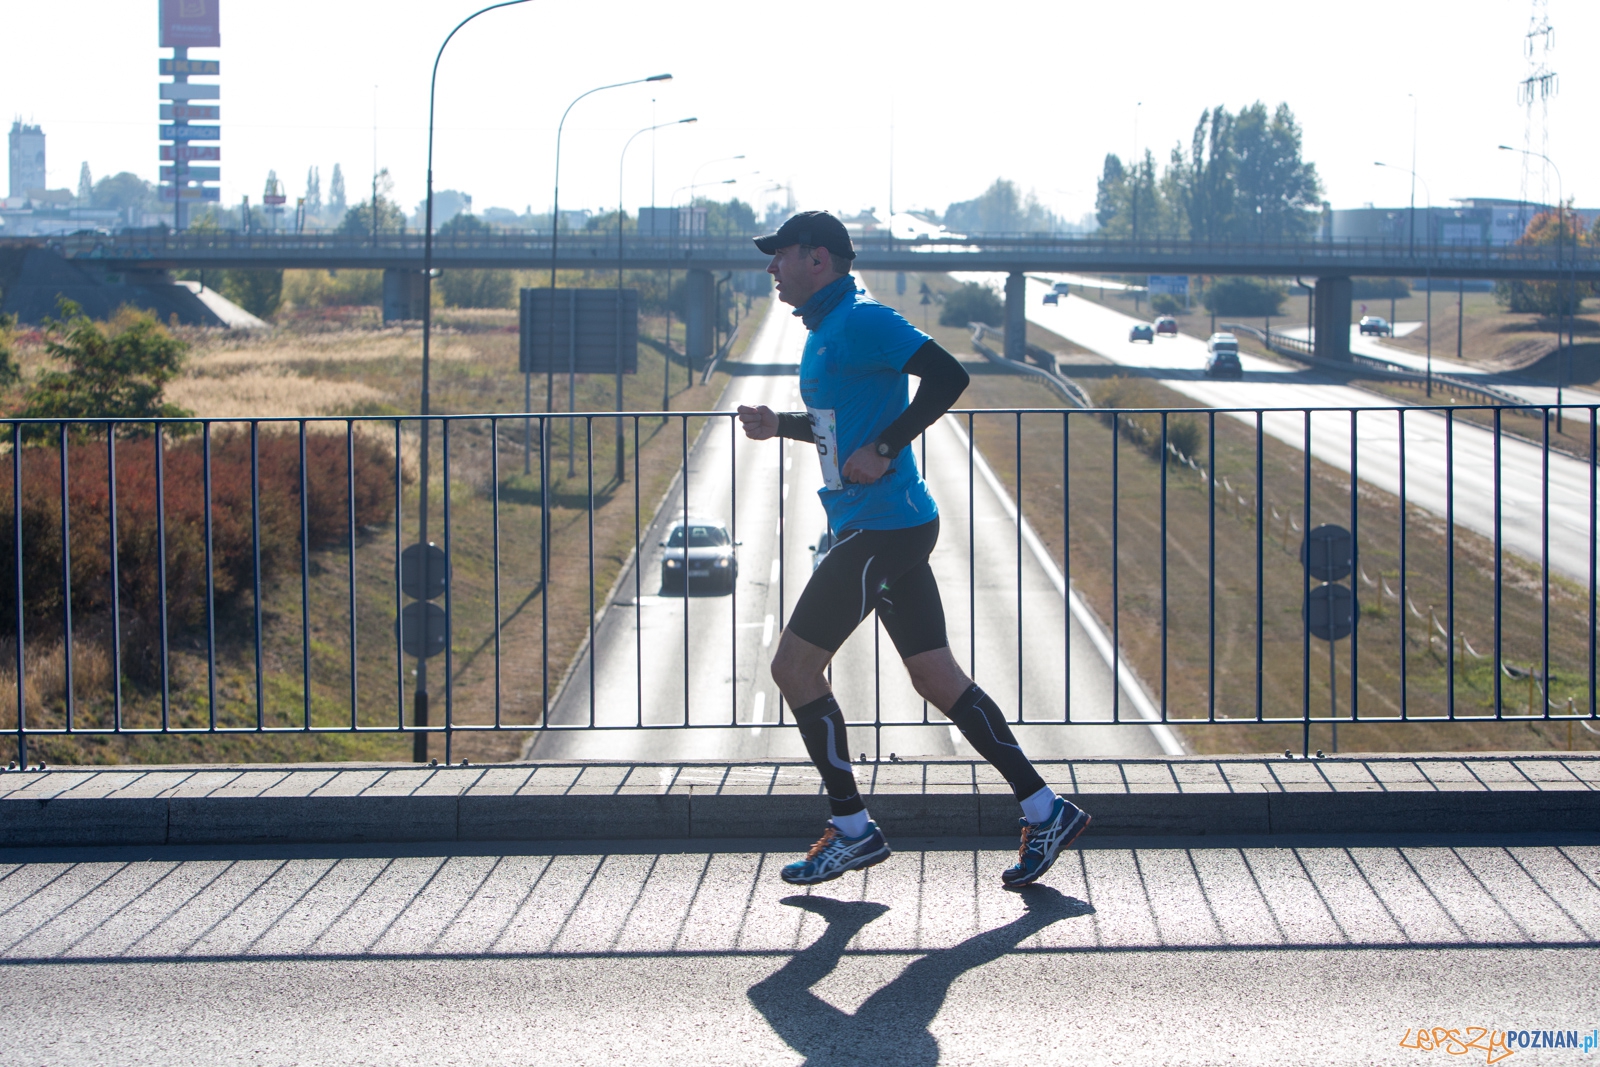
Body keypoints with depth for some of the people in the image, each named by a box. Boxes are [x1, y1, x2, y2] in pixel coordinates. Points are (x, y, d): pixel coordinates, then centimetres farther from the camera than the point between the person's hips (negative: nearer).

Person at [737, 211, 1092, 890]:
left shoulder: (860, 322, -13)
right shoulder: (824, 331, 18)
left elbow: (947, 375, -23)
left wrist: (884, 449, -24)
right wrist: (783, 426, 17)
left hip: (882, 525, -10)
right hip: (891, 528, 10)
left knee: (795, 667, -4)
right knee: (938, 679, 9)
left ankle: (852, 830, 3)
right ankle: (1044, 812, 10)